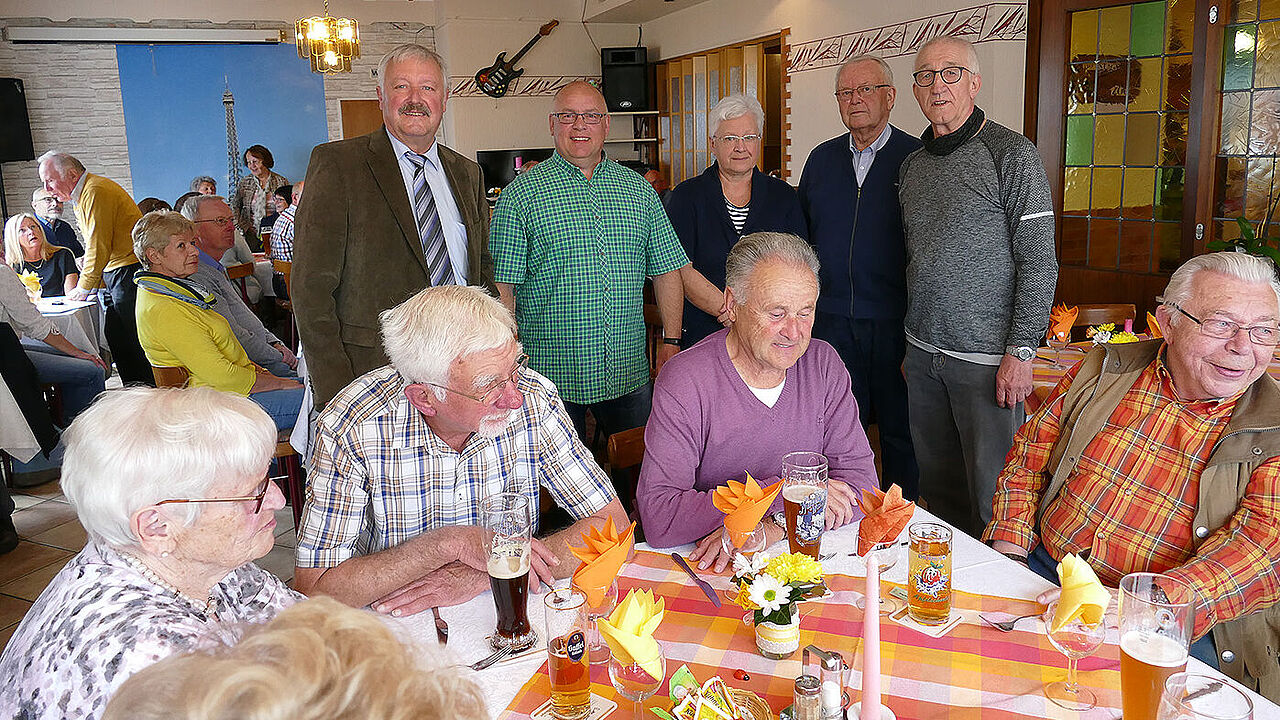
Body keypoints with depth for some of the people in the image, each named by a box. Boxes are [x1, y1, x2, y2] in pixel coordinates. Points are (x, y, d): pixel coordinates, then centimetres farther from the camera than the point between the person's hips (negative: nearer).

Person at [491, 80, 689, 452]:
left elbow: (667, 270, 11)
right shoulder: (521, 194, -3)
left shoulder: (639, 189, 9)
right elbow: (502, 286, -7)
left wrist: (671, 341, 3)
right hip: (550, 377, -3)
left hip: (630, 374, 3)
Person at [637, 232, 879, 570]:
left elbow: (861, 479, -4)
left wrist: (772, 528, -21)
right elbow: (657, 518, -23)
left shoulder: (823, 365, -1)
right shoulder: (684, 382, -16)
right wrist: (783, 496, -21)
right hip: (705, 571, -1)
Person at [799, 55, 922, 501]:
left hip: (894, 324, -3)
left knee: (900, 431, 9)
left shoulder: (916, 159, -3)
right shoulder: (821, 160, 10)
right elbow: (803, 239, 15)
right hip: (832, 321, 4)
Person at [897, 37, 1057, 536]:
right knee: (937, 485, 15)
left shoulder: (1012, 156, -8)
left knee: (990, 494, 2)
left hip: (986, 359, -6)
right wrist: (910, 343, 16)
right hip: (922, 353, 6)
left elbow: (1039, 263, -11)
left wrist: (1020, 351, -17)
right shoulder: (912, 165, 13)